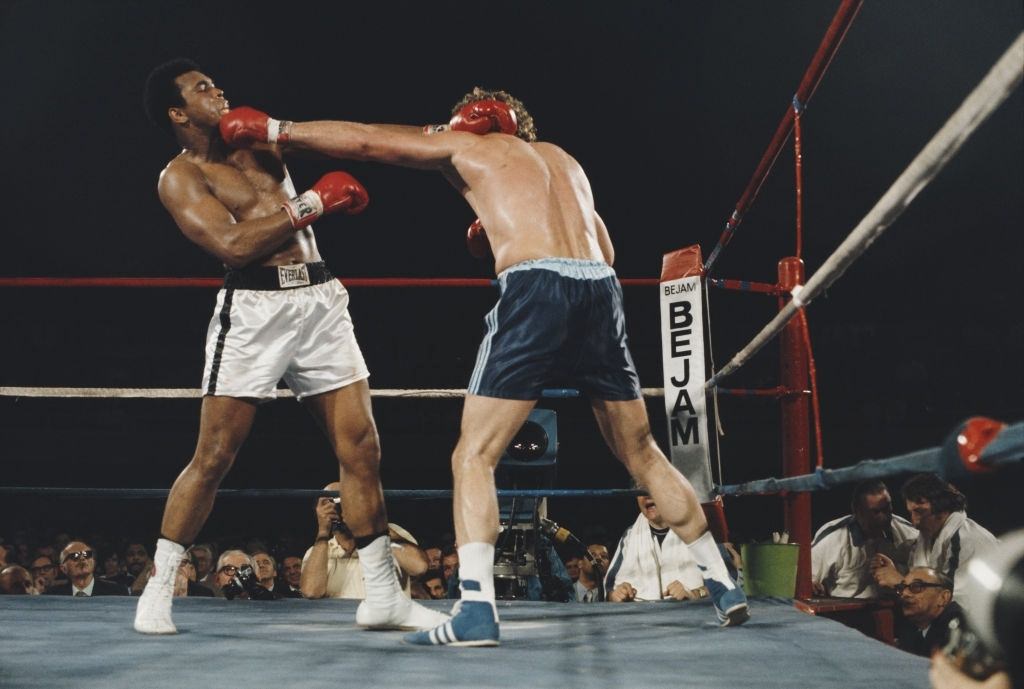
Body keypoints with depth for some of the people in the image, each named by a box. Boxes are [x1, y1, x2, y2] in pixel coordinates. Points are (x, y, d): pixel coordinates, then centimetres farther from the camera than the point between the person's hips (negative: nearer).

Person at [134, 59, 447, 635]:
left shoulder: (257, 140, 17)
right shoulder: (181, 177, -2)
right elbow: (233, 245, -16)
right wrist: (312, 204, -12)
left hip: (321, 302, 6)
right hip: (254, 309, -5)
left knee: (362, 448, 2)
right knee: (213, 458, -4)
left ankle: (384, 596, 9)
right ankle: (158, 590, 13)